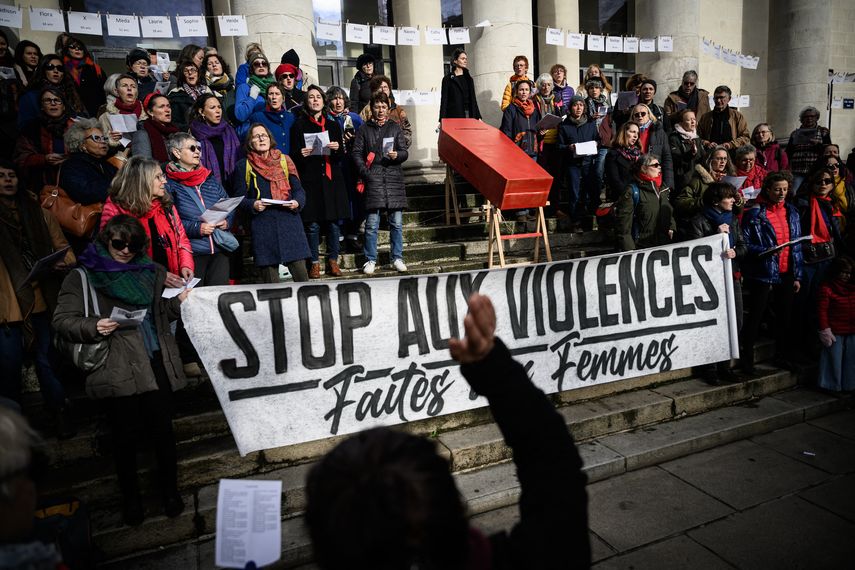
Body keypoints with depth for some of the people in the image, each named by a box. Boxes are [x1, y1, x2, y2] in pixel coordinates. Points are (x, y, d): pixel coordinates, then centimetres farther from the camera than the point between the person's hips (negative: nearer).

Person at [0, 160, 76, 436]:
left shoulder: (39, 213, 10)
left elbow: (62, 247, 9)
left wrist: (63, 262, -13)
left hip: (42, 300, 1)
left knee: (47, 359, 9)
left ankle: (59, 411, 24)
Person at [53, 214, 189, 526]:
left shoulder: (150, 271, 14)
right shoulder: (82, 277, 2)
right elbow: (62, 321, -1)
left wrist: (178, 302, 3)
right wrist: (94, 327, -18)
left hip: (156, 363, 3)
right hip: (117, 369, -3)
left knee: (162, 430, 6)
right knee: (127, 436, 5)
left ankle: (170, 490, 26)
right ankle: (130, 497, 28)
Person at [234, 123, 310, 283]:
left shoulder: (284, 160, 15)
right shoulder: (243, 166, 10)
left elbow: (298, 189, 14)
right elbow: (239, 198, 9)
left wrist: (297, 202, -7)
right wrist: (253, 205, -11)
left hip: (289, 221, 1)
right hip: (262, 226, -1)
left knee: (300, 271, -6)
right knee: (269, 277, 0)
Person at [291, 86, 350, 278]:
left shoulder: (333, 125, 15)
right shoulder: (299, 125, 8)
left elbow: (342, 156, 14)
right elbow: (294, 155, 7)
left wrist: (337, 149, -7)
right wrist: (301, 154, -15)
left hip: (332, 179, 2)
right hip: (310, 180, -2)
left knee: (335, 222, 0)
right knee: (312, 224, -4)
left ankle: (332, 260, 14)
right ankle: (314, 263, 8)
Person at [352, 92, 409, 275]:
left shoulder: (395, 127, 14)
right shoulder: (364, 129, 12)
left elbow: (405, 152, 10)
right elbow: (357, 153, 7)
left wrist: (397, 155, -12)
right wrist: (365, 172, -6)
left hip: (394, 177, 1)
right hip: (373, 177, -1)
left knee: (396, 222, 2)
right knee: (372, 222, -4)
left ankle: (397, 258, 12)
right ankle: (370, 260, 6)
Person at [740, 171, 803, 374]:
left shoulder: (791, 212, 10)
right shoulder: (754, 214, -8)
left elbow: (797, 245, 12)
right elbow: (745, 245, -9)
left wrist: (797, 275, 10)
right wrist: (766, 251, -25)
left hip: (786, 274, 6)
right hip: (763, 274, -5)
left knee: (784, 317, 12)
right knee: (755, 317, 1)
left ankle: (782, 357, 27)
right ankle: (747, 359, 12)